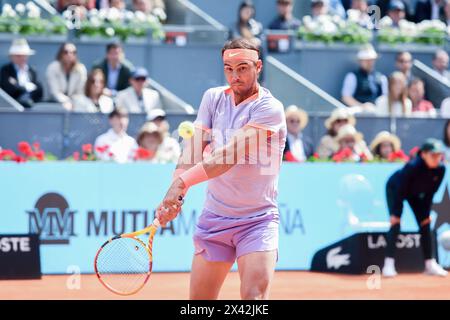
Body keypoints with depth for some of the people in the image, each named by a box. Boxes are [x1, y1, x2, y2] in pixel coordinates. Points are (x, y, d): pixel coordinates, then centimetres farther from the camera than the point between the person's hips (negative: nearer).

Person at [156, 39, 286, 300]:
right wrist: (175, 193, -22)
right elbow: (194, 149, -5)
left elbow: (231, 154, -25)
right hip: (214, 217, 5)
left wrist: (183, 181, -34)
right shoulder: (213, 98, 5)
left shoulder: (269, 108, -14)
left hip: (257, 221, -5)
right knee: (199, 300, 8)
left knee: (254, 296, -21)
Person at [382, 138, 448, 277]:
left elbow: (430, 193, -10)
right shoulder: (412, 167, -39)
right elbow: (400, 190, -31)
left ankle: (430, 265, 9)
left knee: (425, 224, 1)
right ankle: (389, 264, -18)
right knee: (395, 224, -18)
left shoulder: (440, 169, -24)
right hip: (394, 189, -5)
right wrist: (395, 213, -28)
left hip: (416, 194, 5)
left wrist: (426, 213, -6)